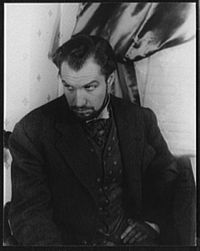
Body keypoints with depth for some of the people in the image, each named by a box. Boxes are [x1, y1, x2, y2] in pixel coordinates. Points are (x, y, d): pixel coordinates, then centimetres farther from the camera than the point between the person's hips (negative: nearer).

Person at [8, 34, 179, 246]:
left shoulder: (140, 120, 7)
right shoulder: (32, 131, -4)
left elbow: (166, 176, 15)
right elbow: (29, 212, -7)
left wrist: (153, 222, -3)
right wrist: (54, 243, -26)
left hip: (132, 237, 4)